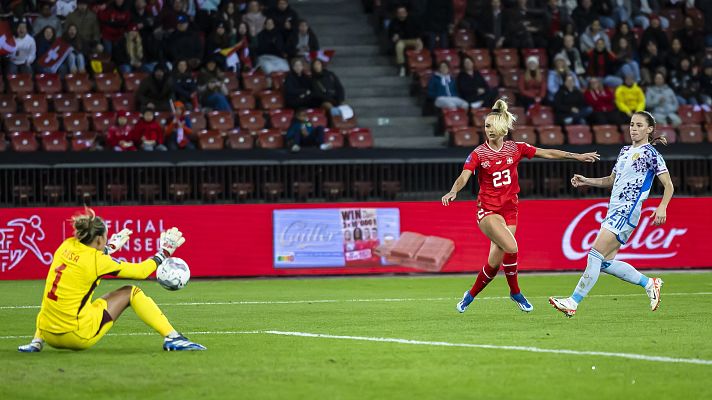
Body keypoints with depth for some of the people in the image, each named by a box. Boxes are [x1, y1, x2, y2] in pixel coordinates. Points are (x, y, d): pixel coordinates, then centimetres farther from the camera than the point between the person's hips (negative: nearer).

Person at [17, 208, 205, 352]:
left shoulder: (67, 246, 5)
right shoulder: (97, 260, -10)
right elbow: (140, 271, 0)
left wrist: (112, 247, 44)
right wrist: (164, 252, 14)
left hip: (48, 335, 6)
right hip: (78, 336, -6)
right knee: (130, 292, 7)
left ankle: (36, 342, 19)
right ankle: (172, 338, 5)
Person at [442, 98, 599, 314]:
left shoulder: (515, 148, 2)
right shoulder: (478, 154, -6)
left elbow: (547, 153, 8)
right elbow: (464, 177, -19)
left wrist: (577, 156, 7)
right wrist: (453, 191, -40)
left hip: (509, 210, 3)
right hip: (488, 210, -3)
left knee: (495, 263, 0)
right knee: (511, 247, -24)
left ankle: (471, 294, 23)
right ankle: (515, 292, -1)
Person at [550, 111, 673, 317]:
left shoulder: (651, 155, -4)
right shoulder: (625, 151, 20)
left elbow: (669, 186, -7)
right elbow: (611, 180, 30)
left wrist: (662, 207, -24)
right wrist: (586, 181, 17)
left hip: (627, 211, -9)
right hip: (614, 210, 9)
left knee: (596, 254, -15)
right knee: (606, 262, 6)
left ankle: (573, 302, -15)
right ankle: (649, 283, 21)